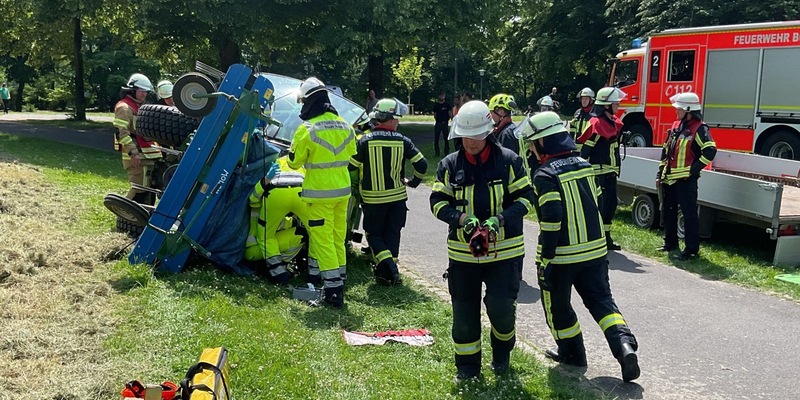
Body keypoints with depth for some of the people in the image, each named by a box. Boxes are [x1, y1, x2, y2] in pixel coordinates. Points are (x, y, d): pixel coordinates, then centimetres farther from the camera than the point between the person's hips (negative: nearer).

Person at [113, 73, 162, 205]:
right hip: (136, 157, -10)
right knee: (140, 189, -14)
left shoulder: (140, 107, 23)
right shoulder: (124, 107, -9)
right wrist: (133, 152, -25)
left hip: (147, 156, 10)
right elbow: (122, 132, -19)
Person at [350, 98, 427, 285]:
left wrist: (357, 186, 14)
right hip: (397, 197, 1)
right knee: (392, 234, 13)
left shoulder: (365, 141, -8)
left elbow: (352, 167, -5)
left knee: (374, 234, 11)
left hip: (372, 198, -1)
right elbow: (422, 164, -5)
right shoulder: (402, 141, -6)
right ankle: (389, 272, 16)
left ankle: (387, 264, -10)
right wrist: (413, 182, 13)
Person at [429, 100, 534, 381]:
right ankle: (467, 365, 26)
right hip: (462, 251, 2)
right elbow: (438, 201, 1)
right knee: (464, 310, 8)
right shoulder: (450, 165, 1)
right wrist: (461, 218, -18)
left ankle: (502, 352, 27)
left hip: (504, 250, -2)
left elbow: (525, 197, -3)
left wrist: (500, 220, -19)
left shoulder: (509, 161, -4)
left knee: (501, 306, -5)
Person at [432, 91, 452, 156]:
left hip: (445, 123, -2)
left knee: (446, 139, 0)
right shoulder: (436, 105, 9)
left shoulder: (447, 105, 1)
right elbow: (435, 115, 13)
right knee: (436, 138, 3)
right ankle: (436, 152, 11)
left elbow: (450, 114, -1)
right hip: (438, 123, 2)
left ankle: (447, 152, 7)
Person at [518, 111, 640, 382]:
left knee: (557, 305, 15)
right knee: (601, 300, 13)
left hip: (562, 256, -6)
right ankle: (624, 345, -6)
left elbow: (552, 220, -23)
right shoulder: (584, 165, 6)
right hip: (595, 249, 6)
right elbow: (597, 204, 13)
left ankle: (572, 353, 27)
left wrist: (544, 260, -18)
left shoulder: (545, 175, -17)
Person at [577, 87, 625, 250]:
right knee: (599, 205, -6)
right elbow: (583, 147, -19)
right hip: (599, 172, -9)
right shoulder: (596, 124, -16)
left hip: (611, 172, 9)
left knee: (611, 204, 12)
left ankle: (606, 237, 22)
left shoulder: (614, 122, 13)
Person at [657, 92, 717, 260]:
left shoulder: (699, 129, -12)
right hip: (669, 178, 9)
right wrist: (660, 174, 15)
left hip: (686, 180, -8)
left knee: (689, 214, -4)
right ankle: (670, 242, 30)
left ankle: (691, 248, 2)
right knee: (669, 211, 17)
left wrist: (694, 169, -18)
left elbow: (710, 151, -22)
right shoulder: (676, 126, 13)